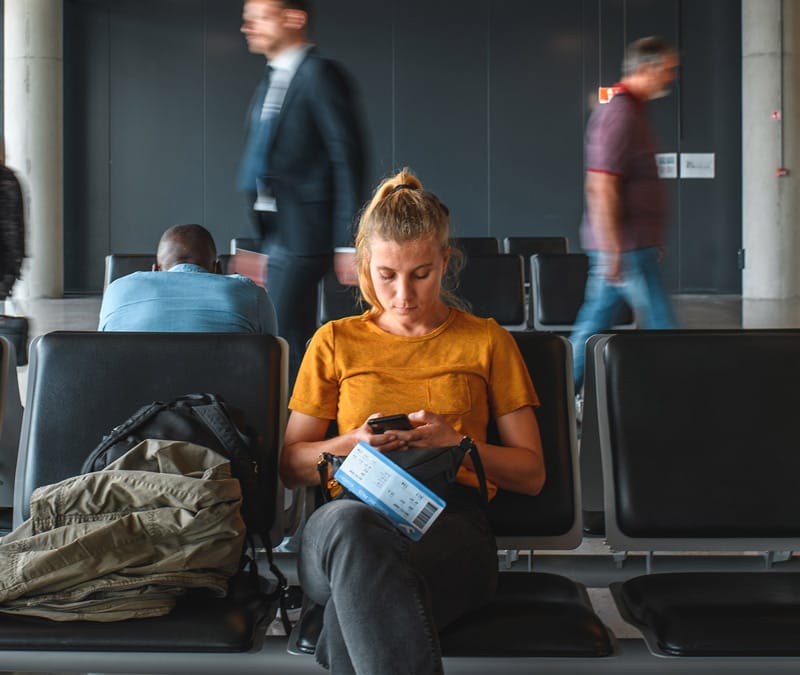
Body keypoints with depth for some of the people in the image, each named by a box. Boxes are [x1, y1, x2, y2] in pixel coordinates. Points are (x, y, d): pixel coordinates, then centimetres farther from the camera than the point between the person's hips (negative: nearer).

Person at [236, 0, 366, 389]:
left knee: (287, 343, -9)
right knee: (294, 342, 14)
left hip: (302, 234, -9)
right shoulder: (271, 81, 17)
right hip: (276, 232, 9)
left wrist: (348, 243, -18)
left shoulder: (320, 76, -10)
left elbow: (347, 157, -15)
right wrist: (258, 247, 18)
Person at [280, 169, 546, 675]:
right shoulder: (335, 342, 22)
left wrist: (458, 443, -2)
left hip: (451, 521, -1)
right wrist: (353, 442, 0)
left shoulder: (486, 341, 20)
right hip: (349, 515, 2)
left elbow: (532, 473, 17)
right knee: (349, 522, -42)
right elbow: (291, 466, 21)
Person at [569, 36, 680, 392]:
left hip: (621, 245, 10)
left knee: (595, 322, 11)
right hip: (625, 246, -10)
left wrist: (653, 239, 26)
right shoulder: (619, 114, -15)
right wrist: (613, 249, -24)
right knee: (660, 324, -3)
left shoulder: (631, 110, 18)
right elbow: (601, 187, -21)